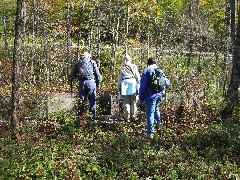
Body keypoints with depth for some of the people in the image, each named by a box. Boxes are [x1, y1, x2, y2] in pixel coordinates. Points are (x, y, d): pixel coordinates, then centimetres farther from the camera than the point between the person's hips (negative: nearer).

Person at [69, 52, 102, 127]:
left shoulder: (78, 63, 16)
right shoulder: (92, 62, 10)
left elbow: (72, 75, 13)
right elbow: (97, 74, 5)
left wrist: (70, 82, 22)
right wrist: (98, 84, 10)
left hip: (81, 83, 2)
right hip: (91, 82, -2)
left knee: (81, 102, 7)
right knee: (92, 101, 3)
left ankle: (80, 120, 6)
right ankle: (92, 119, 1)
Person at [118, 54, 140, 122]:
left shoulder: (122, 68, 10)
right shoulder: (134, 66, 7)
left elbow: (120, 78, 10)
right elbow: (138, 76, 5)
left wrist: (119, 86, 15)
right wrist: (138, 83, 11)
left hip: (124, 83, 1)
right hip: (133, 82, 0)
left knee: (126, 102, 4)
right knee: (133, 102, 7)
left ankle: (127, 117, 3)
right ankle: (133, 117, 8)